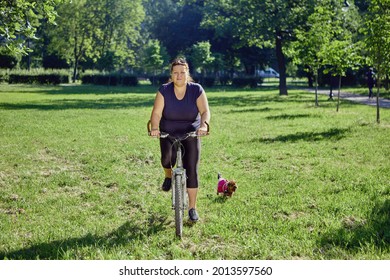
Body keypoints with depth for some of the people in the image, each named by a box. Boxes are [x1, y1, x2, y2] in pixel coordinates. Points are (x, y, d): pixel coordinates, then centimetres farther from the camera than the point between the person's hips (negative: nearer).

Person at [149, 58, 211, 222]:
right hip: (168, 134, 0)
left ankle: (192, 208, 8)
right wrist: (154, 128, -38)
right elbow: (156, 113, -18)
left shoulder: (196, 90, -11)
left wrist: (203, 125, -41)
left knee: (192, 171, -4)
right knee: (167, 158, -27)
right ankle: (168, 176, 11)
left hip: (190, 134, 0)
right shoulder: (164, 90, -11)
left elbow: (205, 111, -20)